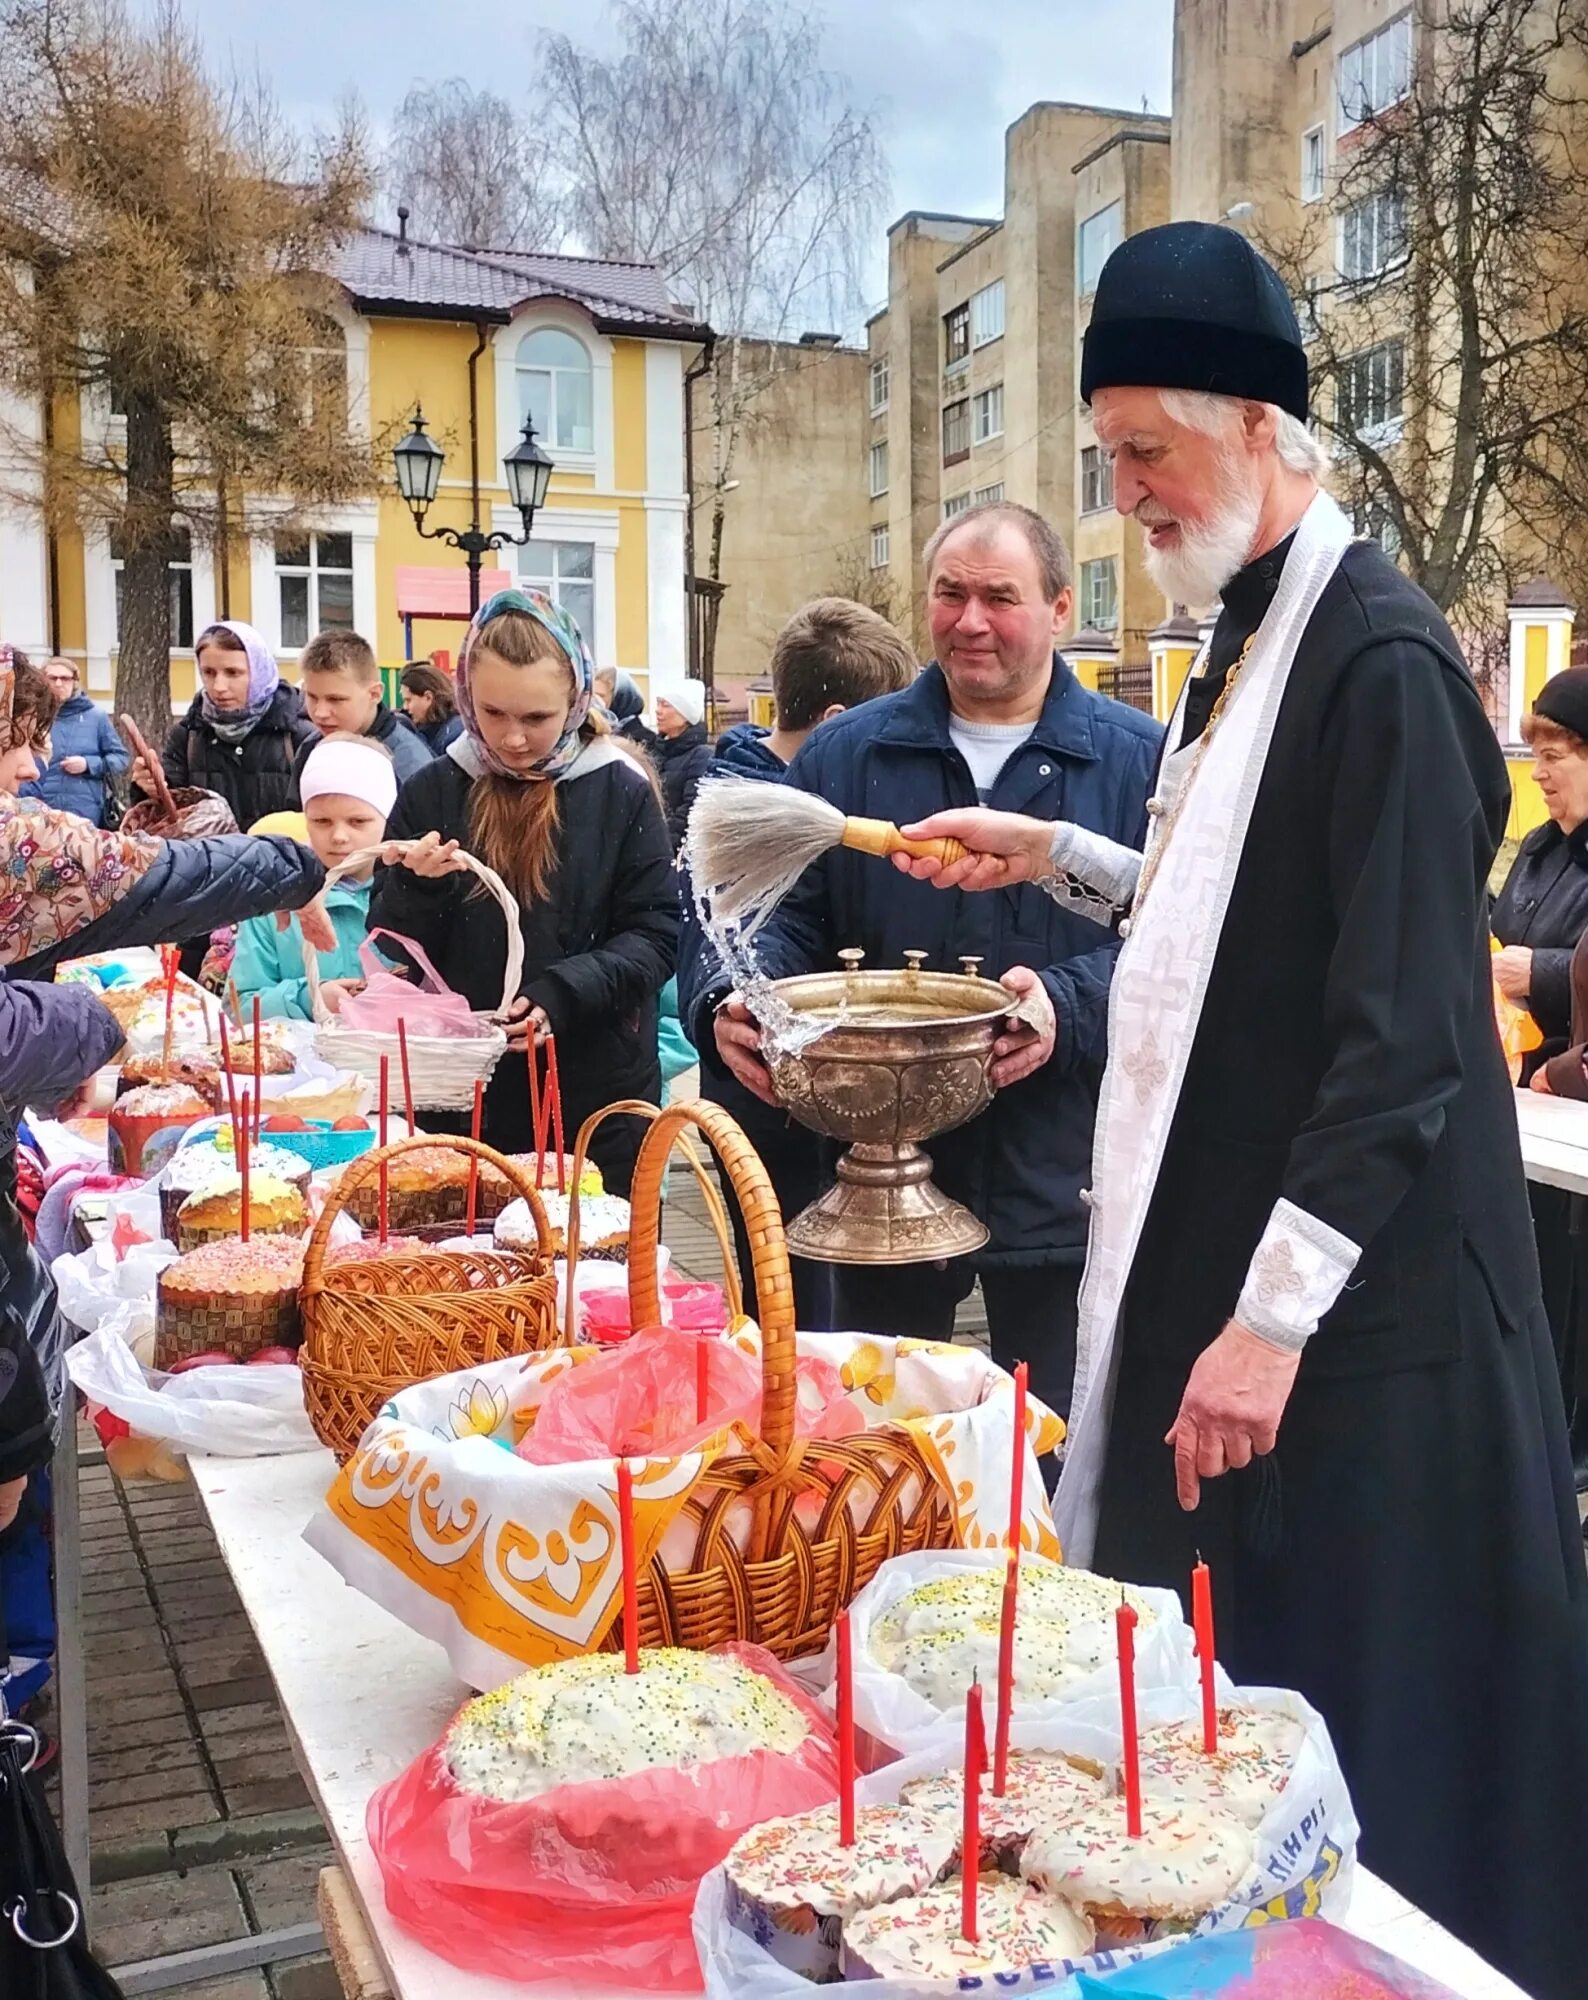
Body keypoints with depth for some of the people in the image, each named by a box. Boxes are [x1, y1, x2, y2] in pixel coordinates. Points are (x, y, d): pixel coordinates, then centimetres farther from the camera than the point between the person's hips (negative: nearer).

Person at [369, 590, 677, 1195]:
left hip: (598, 1100, -1)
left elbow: (655, 936, -5)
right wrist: (416, 887, -17)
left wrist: (561, 995, -19)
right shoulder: (431, 794, 2)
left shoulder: (621, 793, -3)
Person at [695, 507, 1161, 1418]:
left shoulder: (1139, 760, -1)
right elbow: (794, 920, 7)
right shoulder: (846, 754, 7)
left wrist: (1069, 1008, -25)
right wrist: (738, 1005, -13)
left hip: (1060, 1186, -2)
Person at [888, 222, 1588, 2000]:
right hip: (1206, 1246, 9)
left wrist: (1272, 1321, -22)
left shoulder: (1379, 660, -17)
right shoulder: (1248, 646, 11)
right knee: (1219, 1703, 19)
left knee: (1346, 1749, 5)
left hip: (1350, 1316, -9)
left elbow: (1403, 1037, -22)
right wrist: (1060, 856, 15)